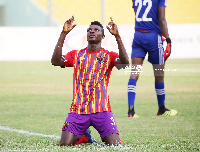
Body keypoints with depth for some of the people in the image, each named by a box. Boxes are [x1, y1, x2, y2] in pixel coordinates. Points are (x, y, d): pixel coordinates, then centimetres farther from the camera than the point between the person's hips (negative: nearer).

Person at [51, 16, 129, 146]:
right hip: (78, 110, 1)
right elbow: (55, 61, -4)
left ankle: (104, 136, 21)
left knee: (114, 144, -15)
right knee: (65, 144, -12)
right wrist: (64, 34, -10)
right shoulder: (76, 55, 12)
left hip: (102, 110, -1)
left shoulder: (109, 56, 7)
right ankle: (83, 136, 21)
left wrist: (117, 36, -21)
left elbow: (124, 63, -14)